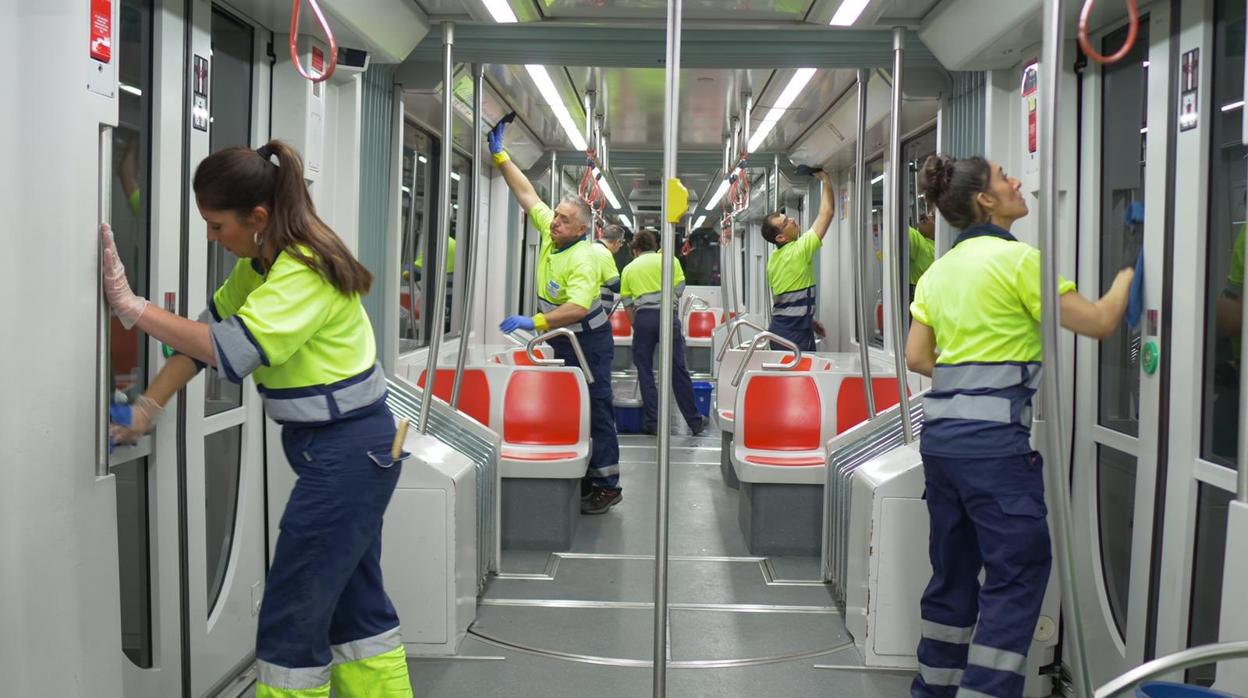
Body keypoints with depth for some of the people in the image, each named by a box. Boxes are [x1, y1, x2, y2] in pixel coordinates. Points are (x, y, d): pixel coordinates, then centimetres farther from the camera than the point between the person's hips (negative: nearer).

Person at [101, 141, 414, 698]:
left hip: (348, 449, -10)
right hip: (343, 447, 10)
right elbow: (211, 329, 10)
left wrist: (132, 308, -27)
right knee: (353, 599, 17)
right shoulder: (261, 263, 8)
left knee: (292, 615, -3)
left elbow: (234, 349, -32)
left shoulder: (306, 272, -22)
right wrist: (149, 406, 3)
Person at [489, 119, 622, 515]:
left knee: (595, 409, -4)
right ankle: (580, 477, 20)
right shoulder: (550, 230, -3)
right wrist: (499, 156, 3)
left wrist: (535, 323, -46)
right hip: (558, 339, 9)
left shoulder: (583, 260, -26)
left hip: (587, 340, -9)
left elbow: (577, 308, -39)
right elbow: (526, 193, 5)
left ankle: (607, 485, 1)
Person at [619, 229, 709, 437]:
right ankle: (695, 422, 10)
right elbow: (679, 290, 7)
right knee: (678, 371, 5)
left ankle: (651, 422, 8)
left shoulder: (629, 269, 15)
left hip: (643, 317, 0)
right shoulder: (670, 260, 11)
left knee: (645, 371, 9)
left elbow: (628, 304, 13)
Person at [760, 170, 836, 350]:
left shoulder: (774, 258, 12)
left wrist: (809, 320, 25)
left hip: (778, 327, 9)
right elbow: (827, 212, -10)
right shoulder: (798, 251, -13)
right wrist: (826, 180, 1)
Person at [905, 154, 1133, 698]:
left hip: (942, 431, 8)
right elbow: (1099, 322, -7)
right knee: (1020, 569, 0)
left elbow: (917, 357, 13)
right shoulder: (1017, 259, -9)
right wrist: (1131, 268, 7)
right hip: (993, 436, -8)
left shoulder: (939, 270, 13)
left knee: (954, 566, 16)